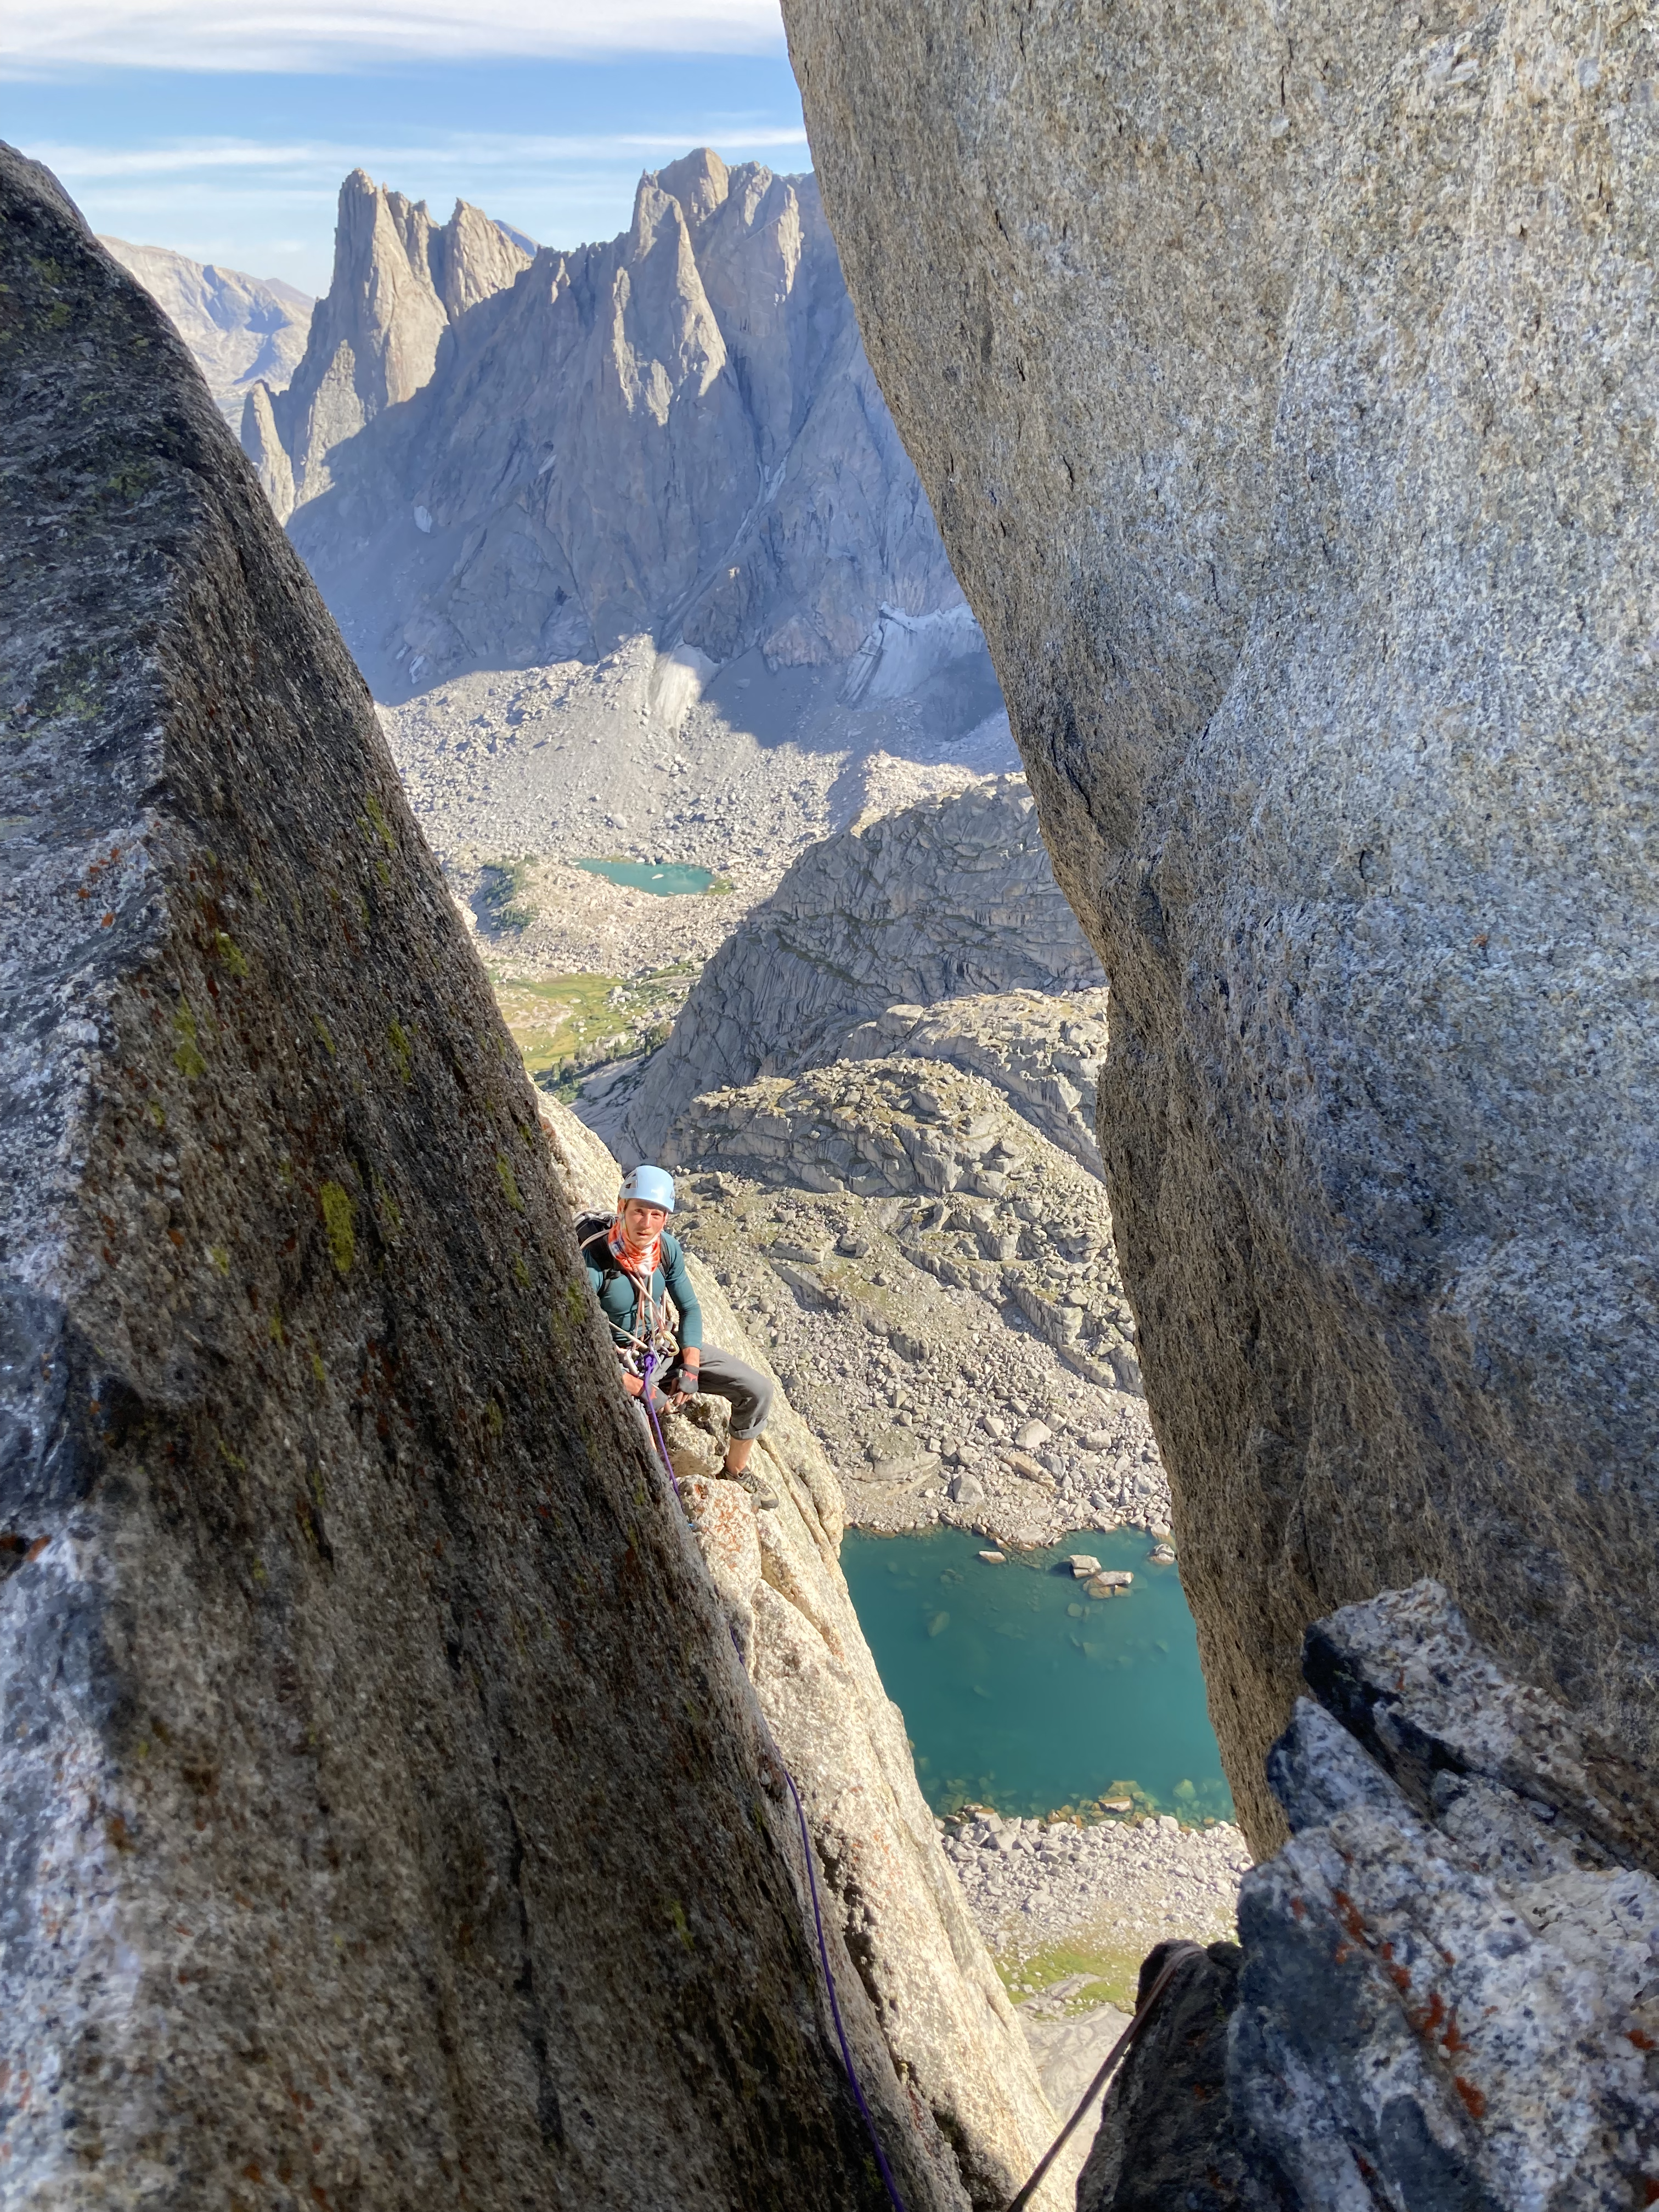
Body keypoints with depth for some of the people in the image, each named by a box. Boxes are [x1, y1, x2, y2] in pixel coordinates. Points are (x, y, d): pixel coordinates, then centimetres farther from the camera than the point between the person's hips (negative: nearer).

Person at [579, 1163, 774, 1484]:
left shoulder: (668, 1248, -10)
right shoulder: (593, 1261, -27)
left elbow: (689, 1309, 5)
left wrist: (691, 1368, -7)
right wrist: (637, 1387, -22)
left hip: (668, 1346, 6)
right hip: (619, 1364, -6)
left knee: (757, 1391, -1)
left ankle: (736, 1472, 23)